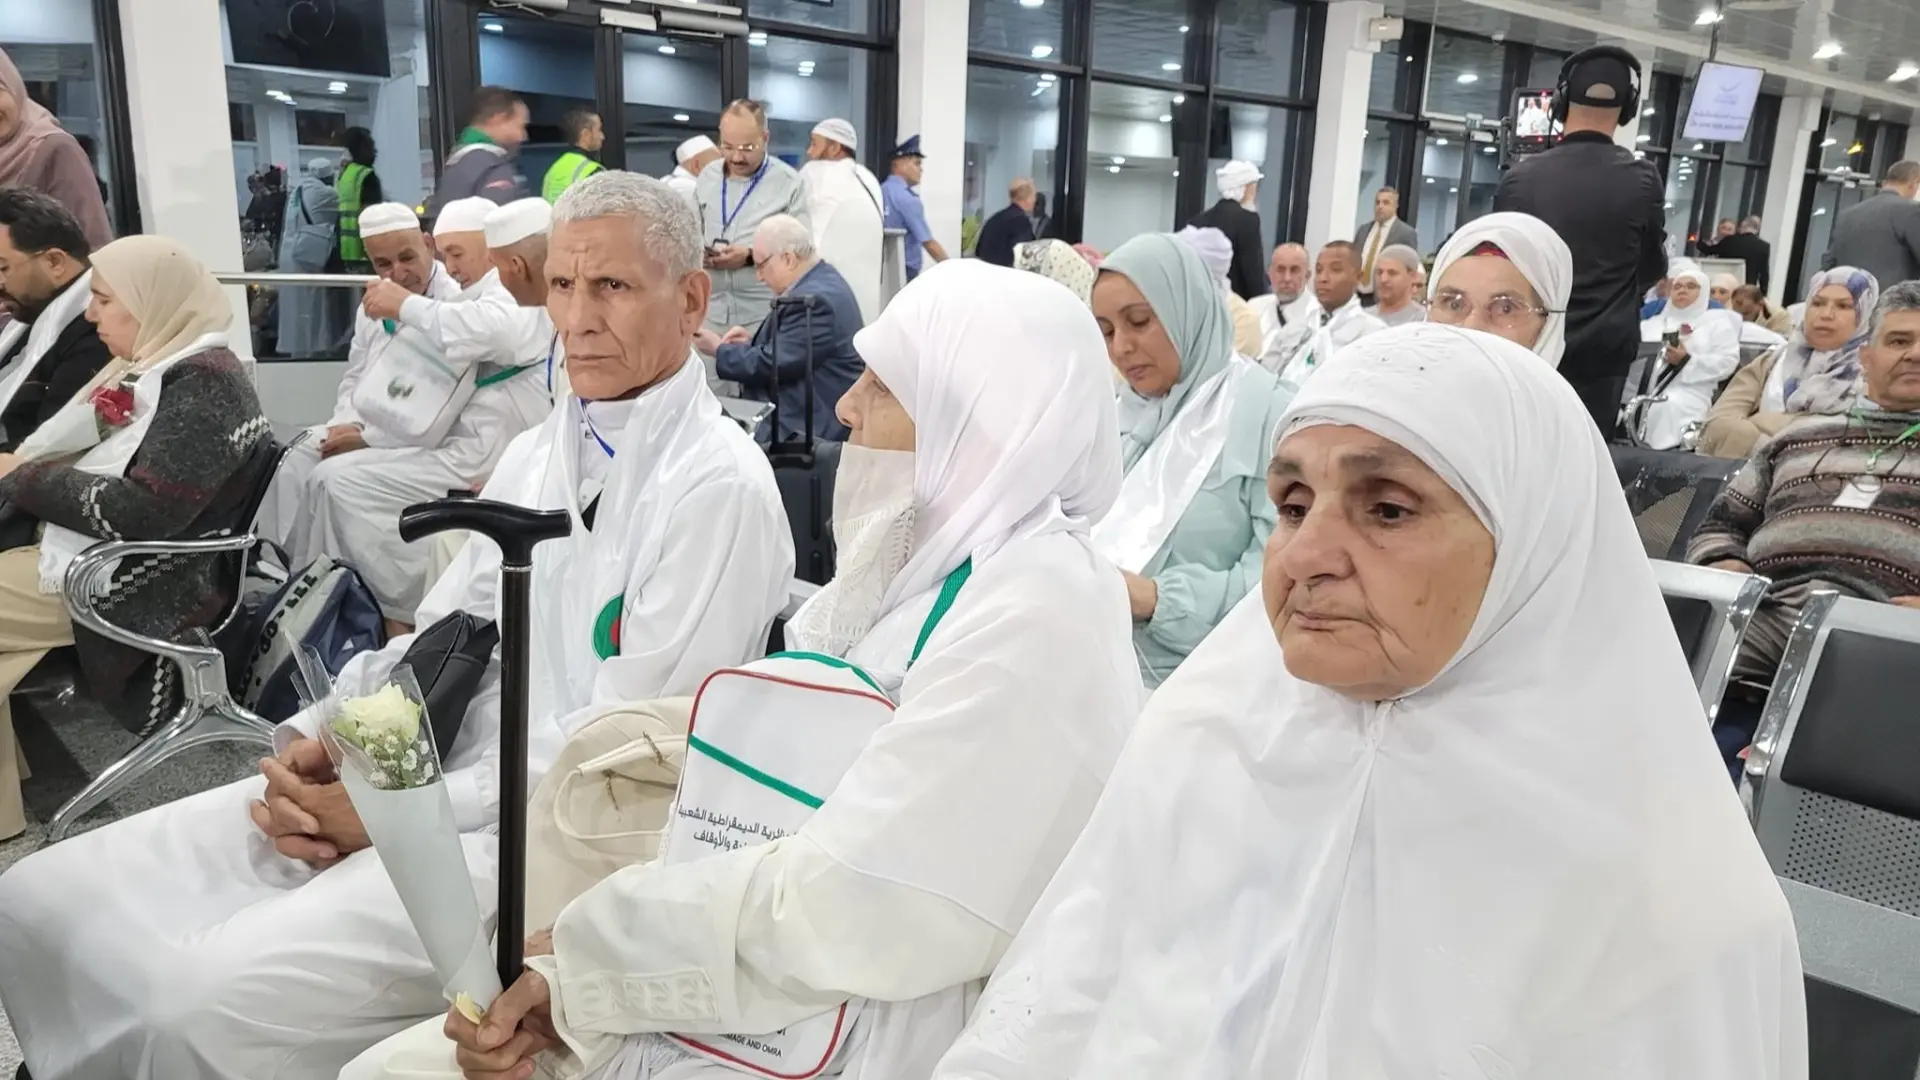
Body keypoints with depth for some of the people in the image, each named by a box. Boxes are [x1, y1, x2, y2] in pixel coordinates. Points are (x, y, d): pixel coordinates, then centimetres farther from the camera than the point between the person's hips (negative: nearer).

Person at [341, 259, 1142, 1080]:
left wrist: (577, 949, -10)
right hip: (762, 1013, 8)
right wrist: (566, 978, -5)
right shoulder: (931, 564, 8)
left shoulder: (1036, 617, -21)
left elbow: (829, 914, -24)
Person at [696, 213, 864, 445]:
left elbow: (772, 364, -20)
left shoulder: (815, 299, -23)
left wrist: (719, 350, -6)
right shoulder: (819, 279, 10)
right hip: (806, 413, 10)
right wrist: (751, 343, 6)